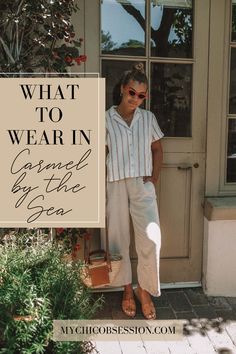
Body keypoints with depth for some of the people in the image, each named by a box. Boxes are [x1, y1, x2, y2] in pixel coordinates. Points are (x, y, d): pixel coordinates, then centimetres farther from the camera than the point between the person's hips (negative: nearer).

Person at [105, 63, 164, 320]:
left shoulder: (148, 118, 7)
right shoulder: (106, 119, 0)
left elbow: (157, 149, 16)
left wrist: (155, 176, 2)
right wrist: (101, 187, -4)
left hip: (143, 185, 1)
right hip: (116, 185, -1)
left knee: (151, 239, -9)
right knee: (119, 238, 7)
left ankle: (144, 290, 13)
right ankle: (127, 290, 26)